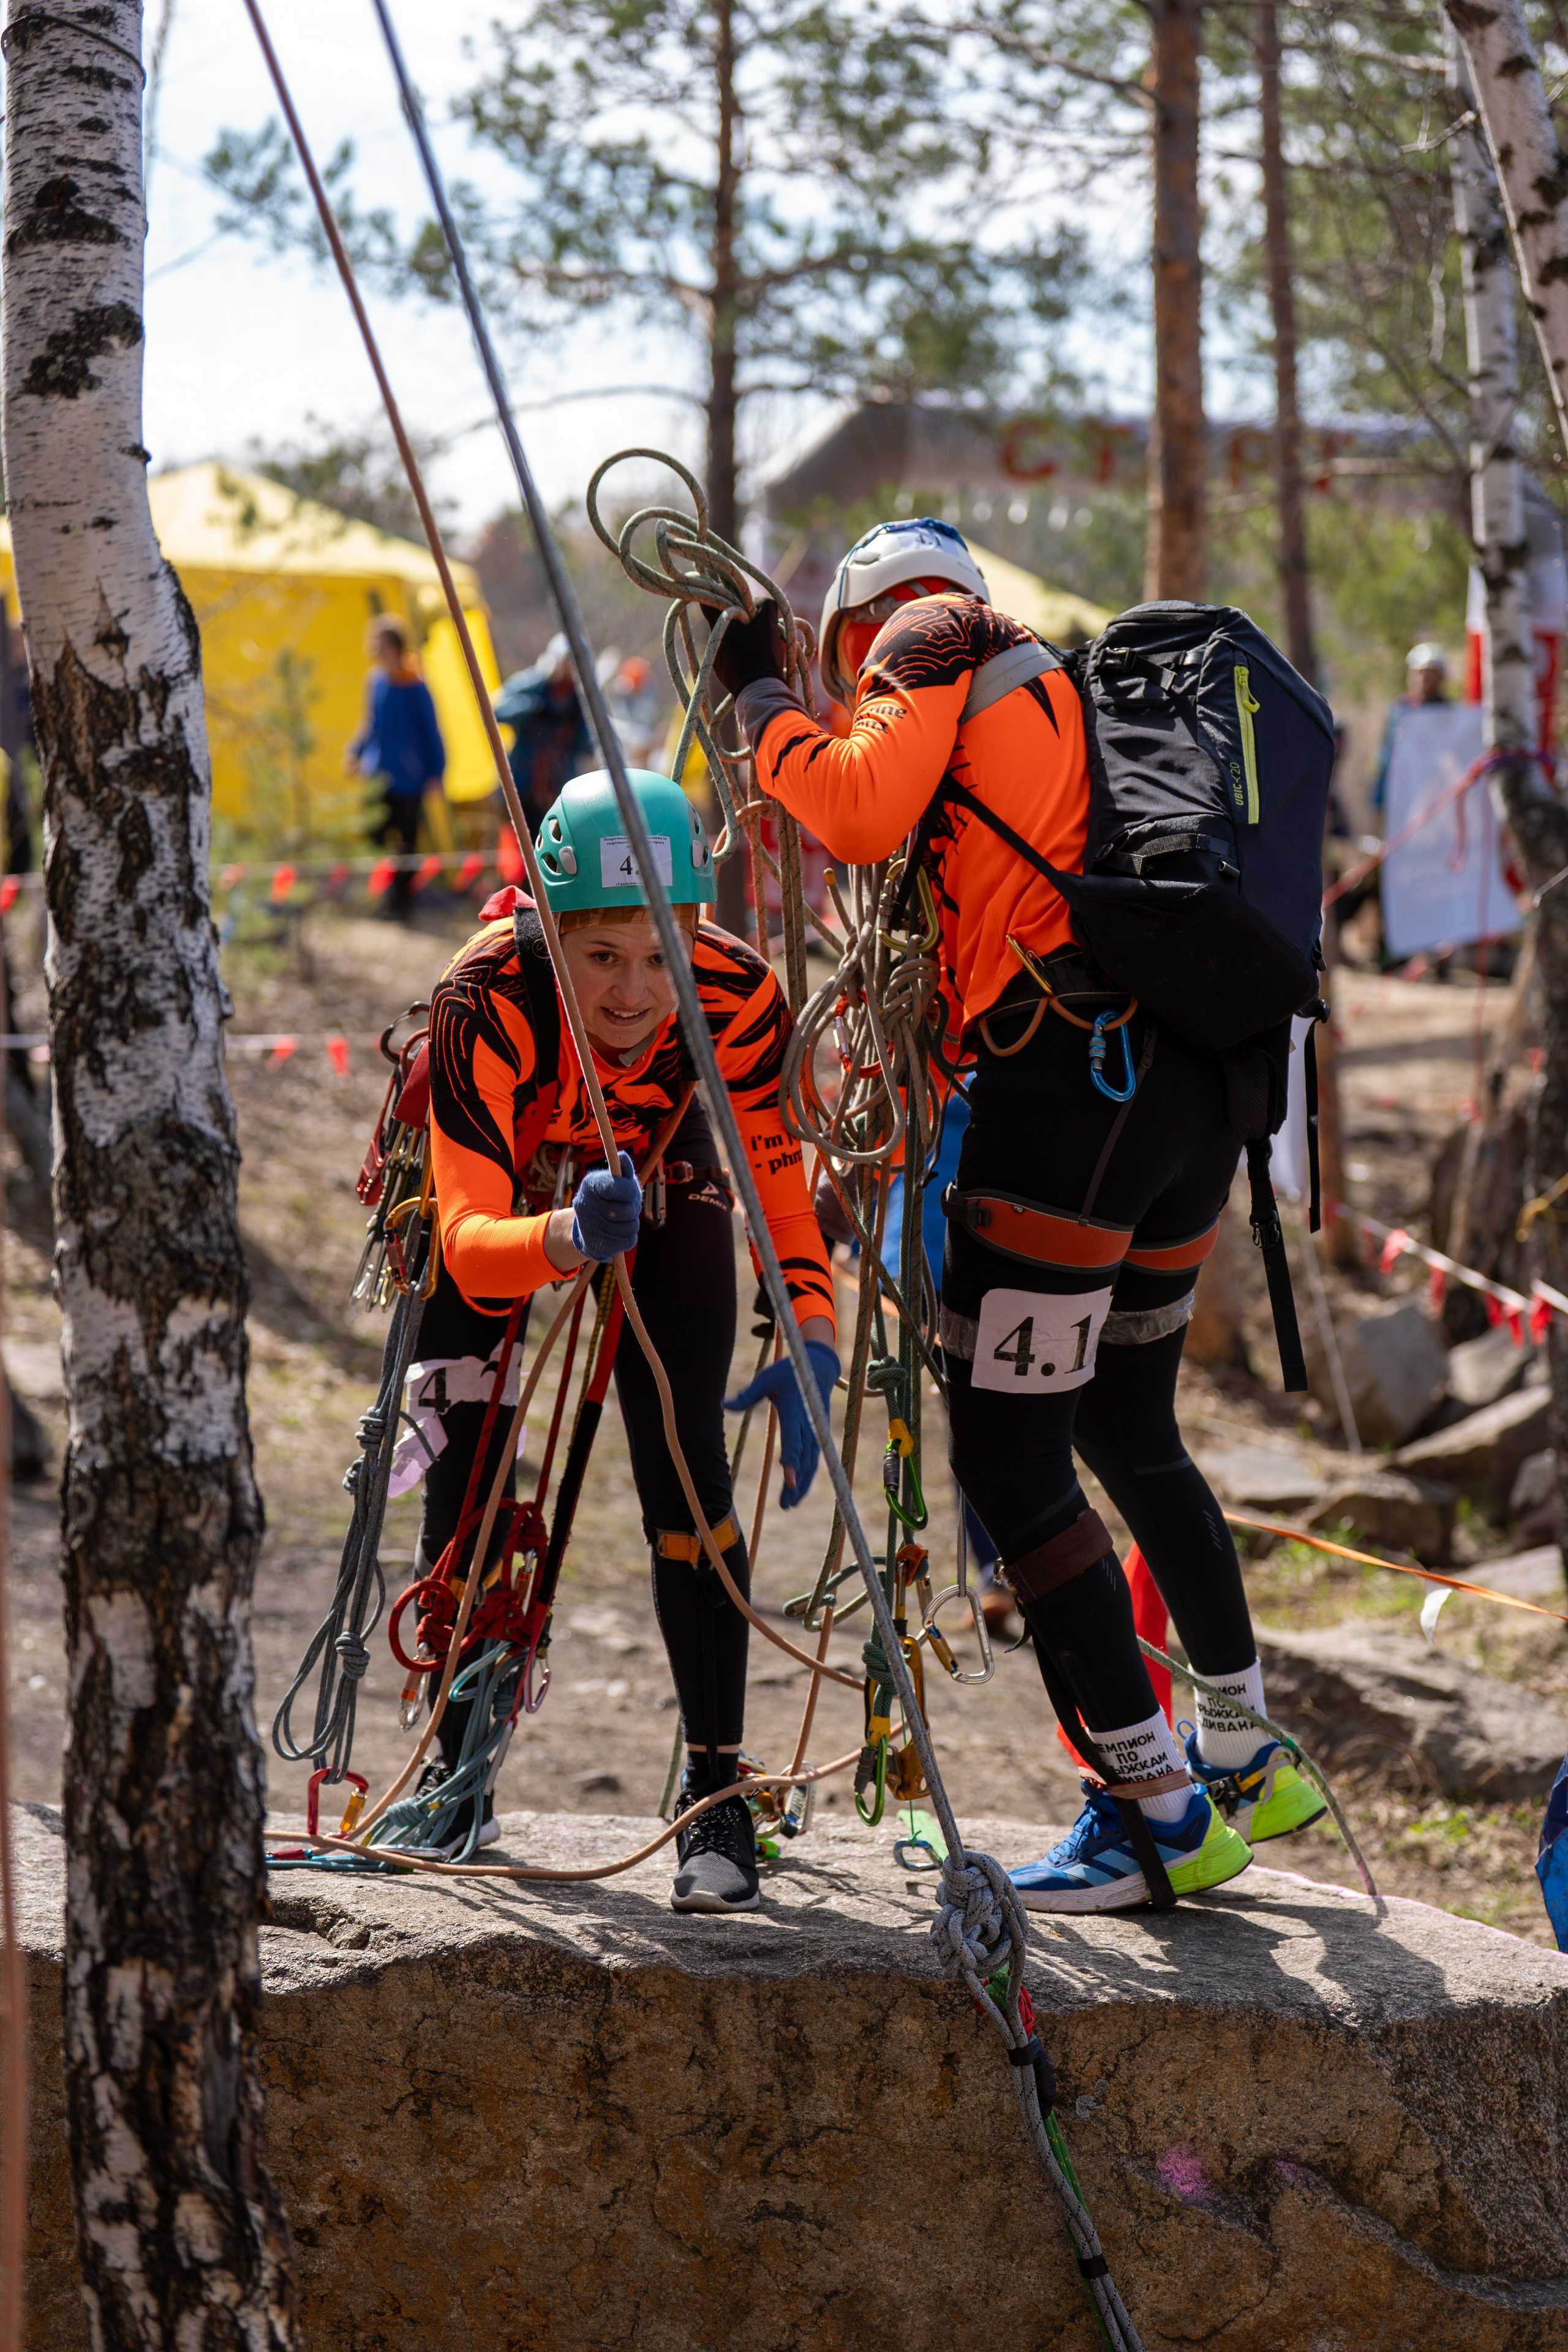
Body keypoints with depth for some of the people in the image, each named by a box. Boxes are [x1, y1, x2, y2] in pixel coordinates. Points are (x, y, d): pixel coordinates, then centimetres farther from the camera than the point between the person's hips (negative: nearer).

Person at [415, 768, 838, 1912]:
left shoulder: (740, 996, -36)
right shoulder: (487, 1000, -42)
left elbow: (783, 1185, -24)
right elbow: (470, 1241, -46)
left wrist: (810, 1347, -39)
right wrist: (568, 1239, -67)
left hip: (657, 1174, 1)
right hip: (494, 1186, -1)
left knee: (685, 1463, -12)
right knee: (466, 1472, -4)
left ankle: (718, 1795, -4)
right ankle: (459, 1776, 16)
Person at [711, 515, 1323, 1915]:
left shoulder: (934, 636, 6)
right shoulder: (1073, 688, 29)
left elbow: (859, 813, -10)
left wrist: (759, 695, 5)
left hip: (1074, 1074, -9)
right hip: (1201, 1087, 9)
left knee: (1009, 1460, -3)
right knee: (1126, 1430, 24)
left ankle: (1161, 1809, 0)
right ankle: (1246, 1766, 34)